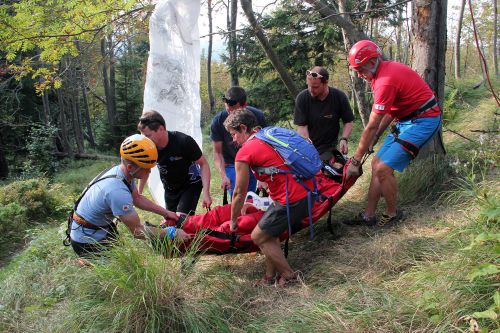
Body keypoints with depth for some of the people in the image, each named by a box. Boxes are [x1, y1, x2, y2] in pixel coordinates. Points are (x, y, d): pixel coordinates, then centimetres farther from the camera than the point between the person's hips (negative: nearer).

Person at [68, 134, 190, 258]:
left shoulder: (120, 171, -7)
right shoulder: (117, 191, -35)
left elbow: (137, 199, 9)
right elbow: (138, 231, -29)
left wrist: (165, 212, 4)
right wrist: (172, 233, -23)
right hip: (87, 243, -8)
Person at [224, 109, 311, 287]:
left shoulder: (244, 153, -6)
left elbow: (239, 193, 2)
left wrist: (233, 221, 16)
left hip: (291, 200, -8)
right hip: (307, 190, 8)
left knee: (259, 237, 10)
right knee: (269, 232, 21)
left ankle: (289, 276, 19)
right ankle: (270, 274, 28)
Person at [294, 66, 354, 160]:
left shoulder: (339, 97, -7)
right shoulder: (302, 98, -9)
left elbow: (348, 122, 3)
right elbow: (302, 126, -12)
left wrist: (344, 139, -15)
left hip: (328, 148, -1)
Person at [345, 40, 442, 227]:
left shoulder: (386, 80, -25)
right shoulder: (385, 71, 6)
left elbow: (371, 126, -22)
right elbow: (390, 110, 14)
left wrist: (355, 161, -15)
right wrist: (375, 138, 9)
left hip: (423, 121, -10)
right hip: (407, 119, 10)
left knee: (383, 169, -14)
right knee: (377, 164, 6)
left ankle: (392, 214, 8)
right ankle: (368, 216, 12)